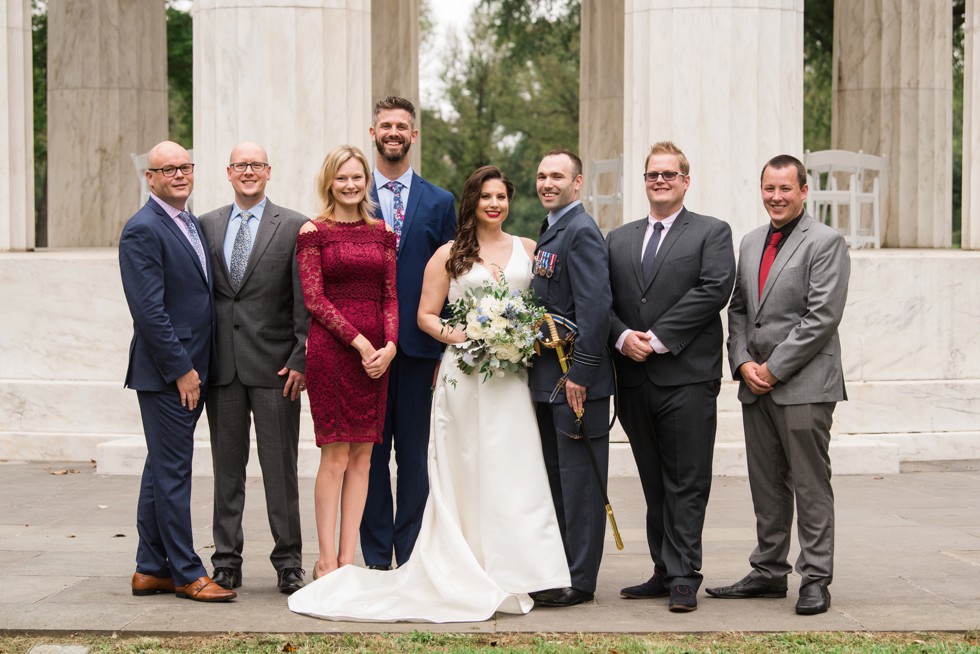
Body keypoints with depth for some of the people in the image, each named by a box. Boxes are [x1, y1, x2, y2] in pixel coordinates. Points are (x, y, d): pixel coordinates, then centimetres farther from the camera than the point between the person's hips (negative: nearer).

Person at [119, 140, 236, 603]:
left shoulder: (192, 225, 16)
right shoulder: (143, 231, -12)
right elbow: (149, 311, -18)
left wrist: (195, 368, 12)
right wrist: (181, 369, -17)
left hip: (191, 370, 9)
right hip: (166, 373, -9)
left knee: (163, 470, 13)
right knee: (172, 472, -3)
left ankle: (151, 569, 19)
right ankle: (186, 573, 4)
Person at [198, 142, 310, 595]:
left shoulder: (294, 227, 1)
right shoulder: (207, 225, 11)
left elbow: (304, 299, -2)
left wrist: (301, 359, -8)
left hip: (275, 367, -3)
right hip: (221, 366, 3)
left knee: (280, 468, 2)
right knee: (227, 467, 8)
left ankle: (288, 561, 11)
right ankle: (227, 561, 15)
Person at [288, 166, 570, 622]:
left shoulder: (528, 250, 13)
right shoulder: (449, 255, 6)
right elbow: (425, 315, 5)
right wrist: (459, 337, -11)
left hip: (513, 375, 2)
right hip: (465, 374, -2)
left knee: (515, 469, -2)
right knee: (468, 472, -2)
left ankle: (515, 574, 5)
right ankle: (473, 577, 3)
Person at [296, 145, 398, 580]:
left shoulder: (382, 233, 13)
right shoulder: (313, 231, 0)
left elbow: (390, 296, 11)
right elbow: (314, 298, -5)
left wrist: (390, 344, -5)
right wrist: (359, 342, -12)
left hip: (377, 351, 5)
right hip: (331, 346, -4)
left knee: (362, 456, 4)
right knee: (336, 455, -5)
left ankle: (347, 558, 10)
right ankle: (326, 560, 2)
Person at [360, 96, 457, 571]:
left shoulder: (439, 202, 9)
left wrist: (446, 349, 0)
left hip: (418, 344, 1)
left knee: (414, 457, 5)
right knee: (370, 455, 4)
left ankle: (410, 560, 11)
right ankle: (375, 561, 11)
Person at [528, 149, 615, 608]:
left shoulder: (581, 231, -13)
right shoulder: (552, 233, 18)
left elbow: (595, 306, -21)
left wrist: (578, 374, -23)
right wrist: (536, 375, 16)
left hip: (575, 380, -10)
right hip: (549, 380, 10)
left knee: (579, 481, -3)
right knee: (556, 480, 15)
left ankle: (580, 581, 3)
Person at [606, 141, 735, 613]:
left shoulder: (712, 233, 4)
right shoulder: (619, 239, 18)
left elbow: (714, 289, -10)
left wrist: (659, 339, -15)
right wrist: (622, 337, -10)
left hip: (687, 376, -5)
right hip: (634, 379, 5)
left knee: (687, 484, -4)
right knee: (654, 484, 10)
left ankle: (684, 578, -1)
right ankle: (665, 571, 16)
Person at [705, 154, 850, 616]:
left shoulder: (826, 243, -7)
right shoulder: (750, 243, 16)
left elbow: (822, 317, -14)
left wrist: (773, 368, -14)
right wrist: (743, 363, 0)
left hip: (804, 385, -7)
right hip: (755, 386, 7)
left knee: (810, 486, -1)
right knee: (766, 486, 12)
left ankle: (815, 580, 5)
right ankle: (768, 573, 20)